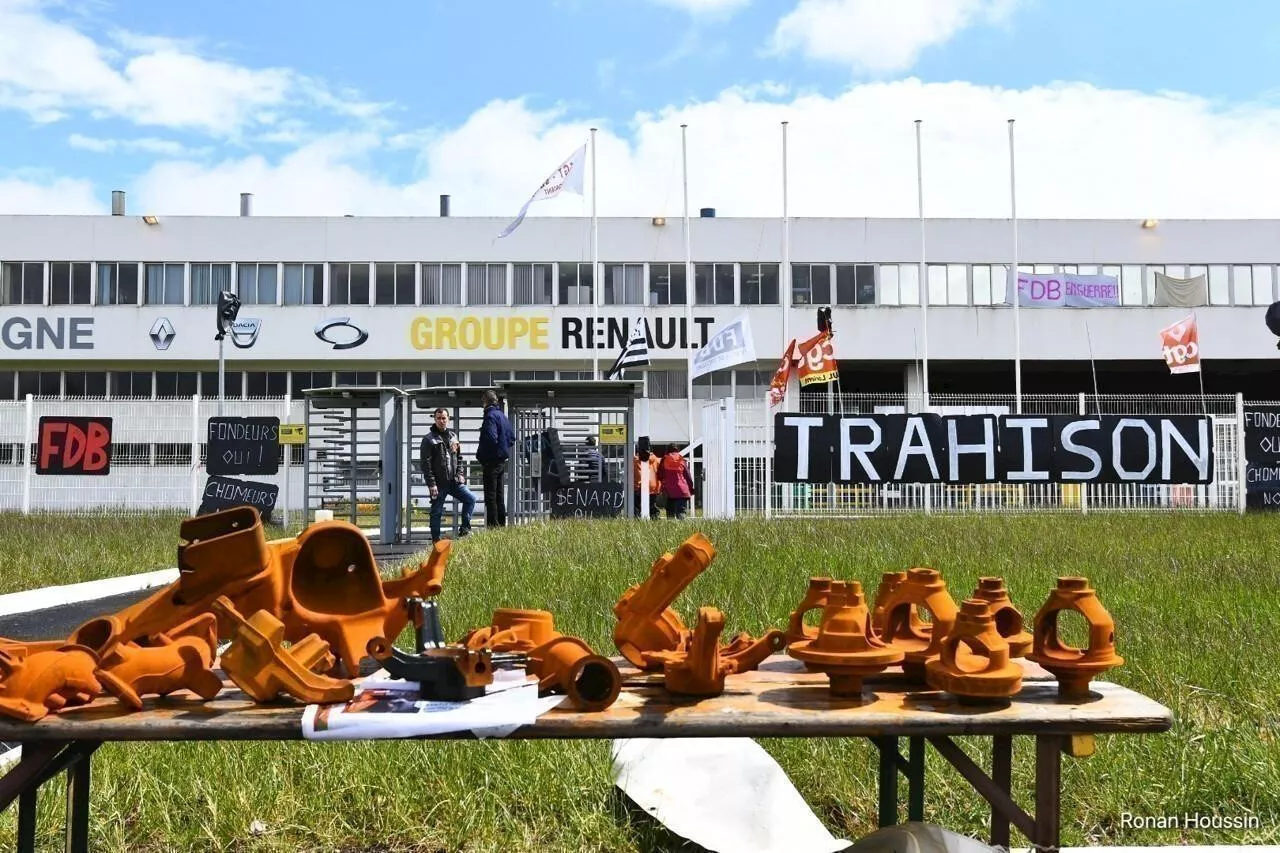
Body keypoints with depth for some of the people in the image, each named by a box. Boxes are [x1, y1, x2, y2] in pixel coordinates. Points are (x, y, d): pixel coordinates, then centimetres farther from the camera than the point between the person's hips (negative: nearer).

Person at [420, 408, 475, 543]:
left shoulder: (453, 436, 12)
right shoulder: (428, 439, -5)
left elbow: (459, 458, 20)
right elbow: (426, 464, -10)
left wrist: (460, 474, 6)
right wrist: (431, 484, -15)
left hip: (454, 481, 5)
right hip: (438, 483, -5)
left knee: (470, 498, -8)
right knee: (436, 512, 2)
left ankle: (464, 529, 2)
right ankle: (436, 540, 12)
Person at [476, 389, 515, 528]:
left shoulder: (491, 416, -15)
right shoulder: (502, 415, 13)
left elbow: (491, 439, -26)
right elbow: (512, 438, 18)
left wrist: (480, 456, -14)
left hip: (491, 462, -9)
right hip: (502, 461, 9)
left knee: (490, 496, -6)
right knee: (499, 496, 15)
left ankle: (493, 526, -6)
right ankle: (501, 524, 20)